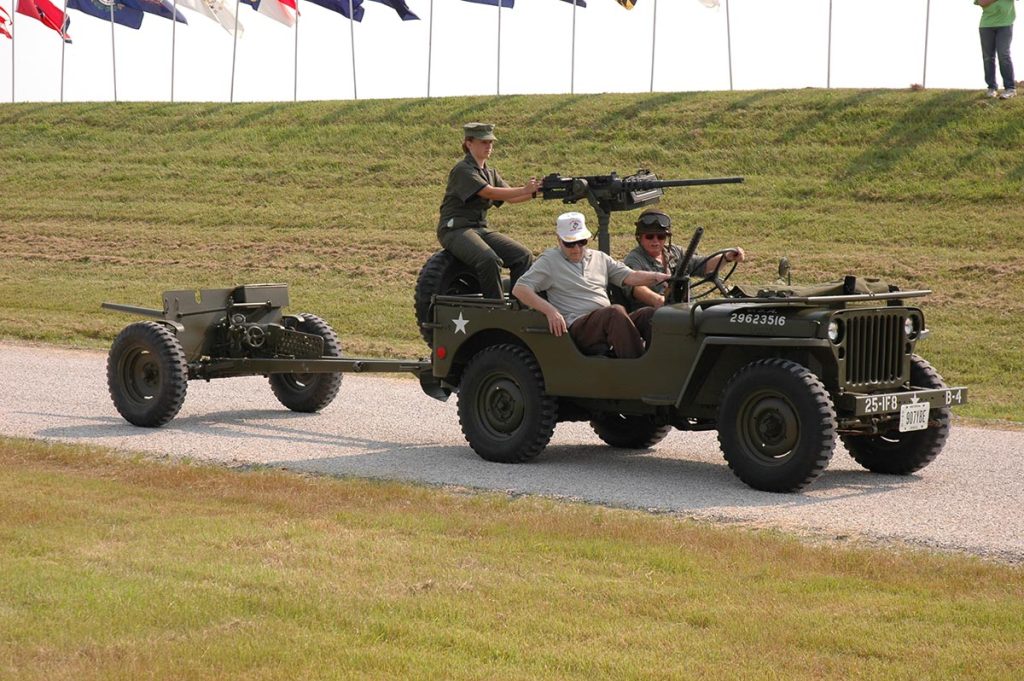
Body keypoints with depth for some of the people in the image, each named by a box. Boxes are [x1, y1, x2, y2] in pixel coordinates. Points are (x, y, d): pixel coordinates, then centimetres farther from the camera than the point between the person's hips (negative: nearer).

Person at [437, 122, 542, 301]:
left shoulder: (490, 173, 16)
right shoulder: (462, 170, -11)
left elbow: (510, 197, 4)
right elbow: (489, 192, -23)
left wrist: (534, 191, -16)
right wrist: (525, 190, -31)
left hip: (480, 229, 8)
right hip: (455, 230, -8)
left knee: (524, 256, -10)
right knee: (490, 260, -34)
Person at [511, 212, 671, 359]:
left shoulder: (599, 258, 26)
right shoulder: (549, 261, 10)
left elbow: (629, 277, 15)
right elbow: (519, 289, -2)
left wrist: (656, 277, -6)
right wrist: (550, 310, -16)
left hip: (611, 324, 6)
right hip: (576, 327, -6)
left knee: (649, 314, -21)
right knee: (616, 312, -34)